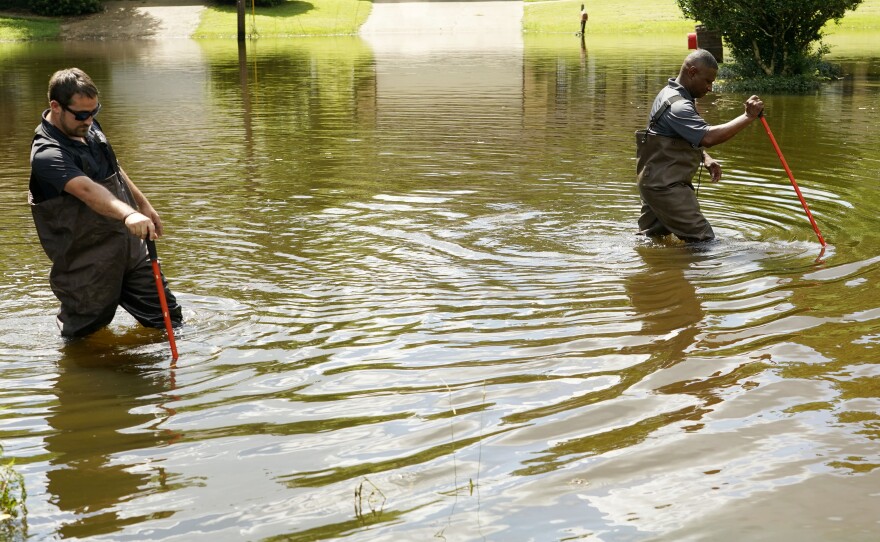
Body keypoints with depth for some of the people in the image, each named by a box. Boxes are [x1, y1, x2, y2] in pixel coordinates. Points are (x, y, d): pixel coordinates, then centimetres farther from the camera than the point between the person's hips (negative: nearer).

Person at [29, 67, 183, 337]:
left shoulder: (88, 127, 3)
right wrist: (128, 215, -59)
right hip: (88, 268, -8)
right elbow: (87, 189, -44)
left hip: (130, 248, 8)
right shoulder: (47, 155, -25)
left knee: (169, 318, 12)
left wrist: (144, 204, 23)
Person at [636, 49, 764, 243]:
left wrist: (706, 159, 6)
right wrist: (748, 117, -33)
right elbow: (708, 137, -36)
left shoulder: (671, 93, 12)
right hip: (665, 187, -11)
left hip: (655, 182, 11)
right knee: (703, 241, -11)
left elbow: (695, 136, 23)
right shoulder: (676, 106, -23)